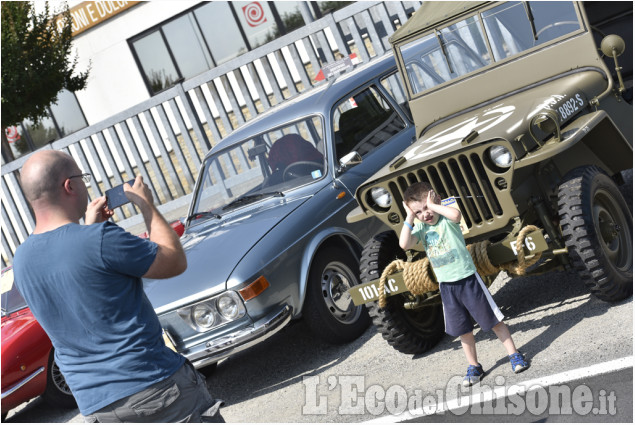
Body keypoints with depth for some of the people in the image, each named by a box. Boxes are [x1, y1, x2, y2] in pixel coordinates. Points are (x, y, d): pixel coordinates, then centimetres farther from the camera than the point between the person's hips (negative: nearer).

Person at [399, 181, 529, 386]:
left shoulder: (446, 219, -9)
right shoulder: (420, 228, 2)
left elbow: (456, 214, -34)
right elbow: (405, 244, -15)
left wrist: (433, 205, -23)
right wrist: (409, 218, -13)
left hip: (468, 279, -4)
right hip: (446, 286, 4)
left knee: (493, 320, 5)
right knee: (463, 330, 13)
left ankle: (514, 355, 19)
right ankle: (474, 366, 26)